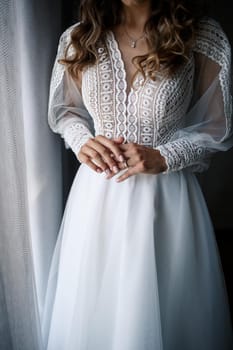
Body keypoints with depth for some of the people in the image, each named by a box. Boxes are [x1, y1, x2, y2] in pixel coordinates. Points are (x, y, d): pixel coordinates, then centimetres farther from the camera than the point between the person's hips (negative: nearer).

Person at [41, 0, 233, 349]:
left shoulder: (202, 35, -8)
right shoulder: (79, 39, 0)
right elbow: (64, 110, 15)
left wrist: (164, 157, -16)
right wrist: (81, 140, -7)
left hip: (166, 194, -2)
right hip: (97, 191, 3)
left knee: (163, 310, 10)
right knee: (92, 307, 16)